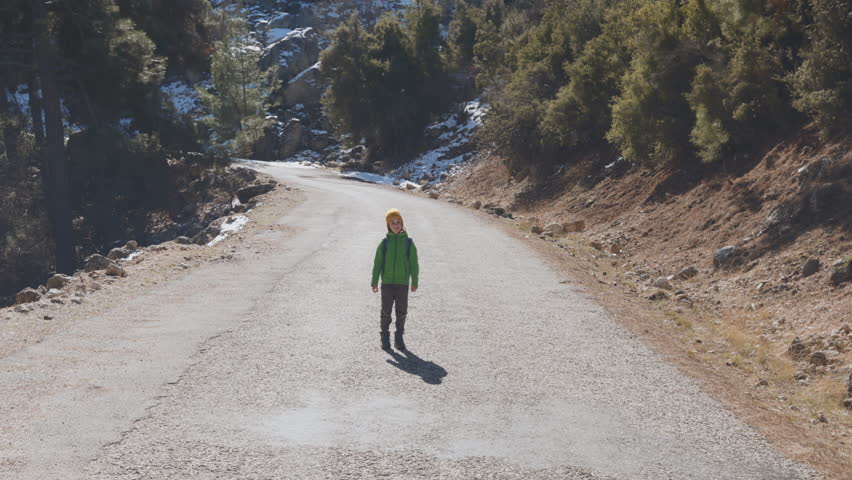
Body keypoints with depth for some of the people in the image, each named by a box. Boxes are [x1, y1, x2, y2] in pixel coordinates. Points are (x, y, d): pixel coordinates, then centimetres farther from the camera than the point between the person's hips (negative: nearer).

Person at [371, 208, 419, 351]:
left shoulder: (408, 242, 1)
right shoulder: (384, 242, 2)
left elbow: (413, 264, 3)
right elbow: (377, 263, 4)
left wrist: (415, 282, 1)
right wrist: (374, 282, -1)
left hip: (402, 283, 0)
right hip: (387, 283, 0)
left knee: (402, 312, 5)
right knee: (386, 311, 2)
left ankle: (399, 338, 17)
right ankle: (385, 338, 14)